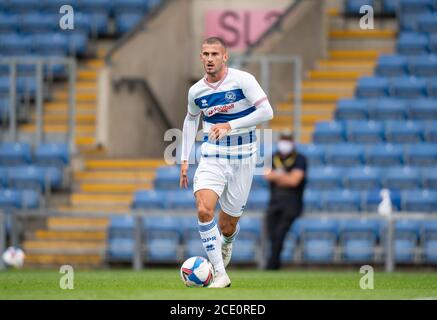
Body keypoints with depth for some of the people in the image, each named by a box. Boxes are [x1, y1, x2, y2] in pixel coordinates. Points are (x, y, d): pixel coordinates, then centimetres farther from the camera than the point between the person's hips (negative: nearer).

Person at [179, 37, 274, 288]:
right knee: (204, 211, -23)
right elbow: (191, 119, 20)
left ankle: (226, 245, 45)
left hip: (242, 158, -2)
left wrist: (230, 125, -23)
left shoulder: (242, 80, -12)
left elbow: (266, 112, -16)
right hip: (212, 156, 2)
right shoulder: (196, 91, 1)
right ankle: (220, 275, -15)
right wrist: (185, 159, 14)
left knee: (227, 224, 5)